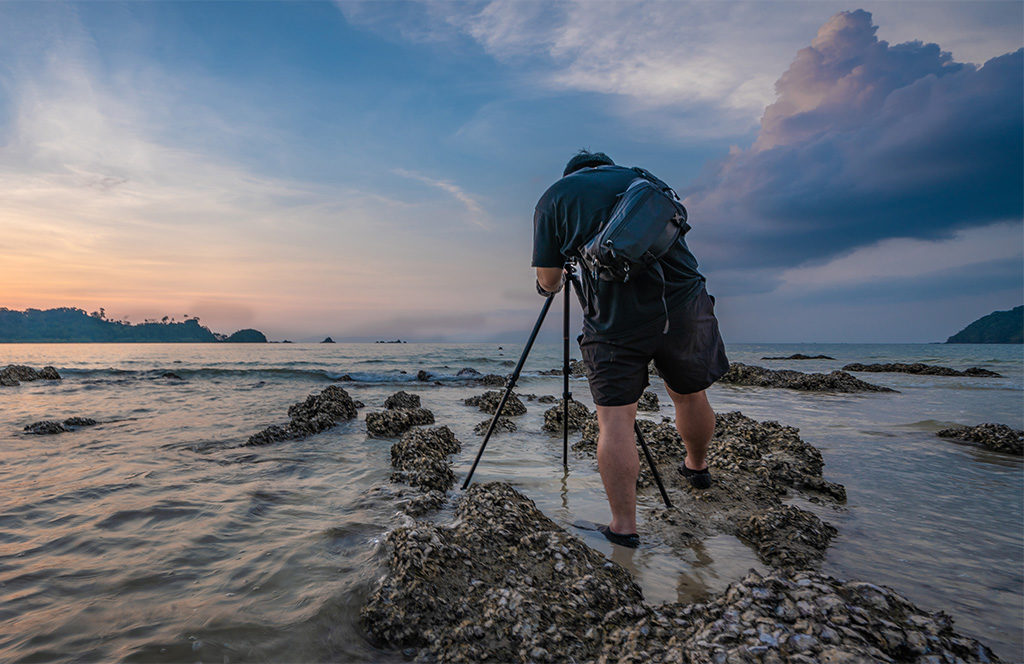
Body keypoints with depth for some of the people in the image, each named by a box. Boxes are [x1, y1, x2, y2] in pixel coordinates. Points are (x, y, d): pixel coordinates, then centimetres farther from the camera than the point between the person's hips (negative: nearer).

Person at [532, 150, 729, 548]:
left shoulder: (555, 196, 10)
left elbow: (548, 281, 7)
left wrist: (552, 287, 30)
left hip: (614, 319, -4)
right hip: (682, 303, 4)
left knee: (615, 417, 3)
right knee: (690, 395, 22)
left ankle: (623, 526, 4)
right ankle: (697, 467, 47)